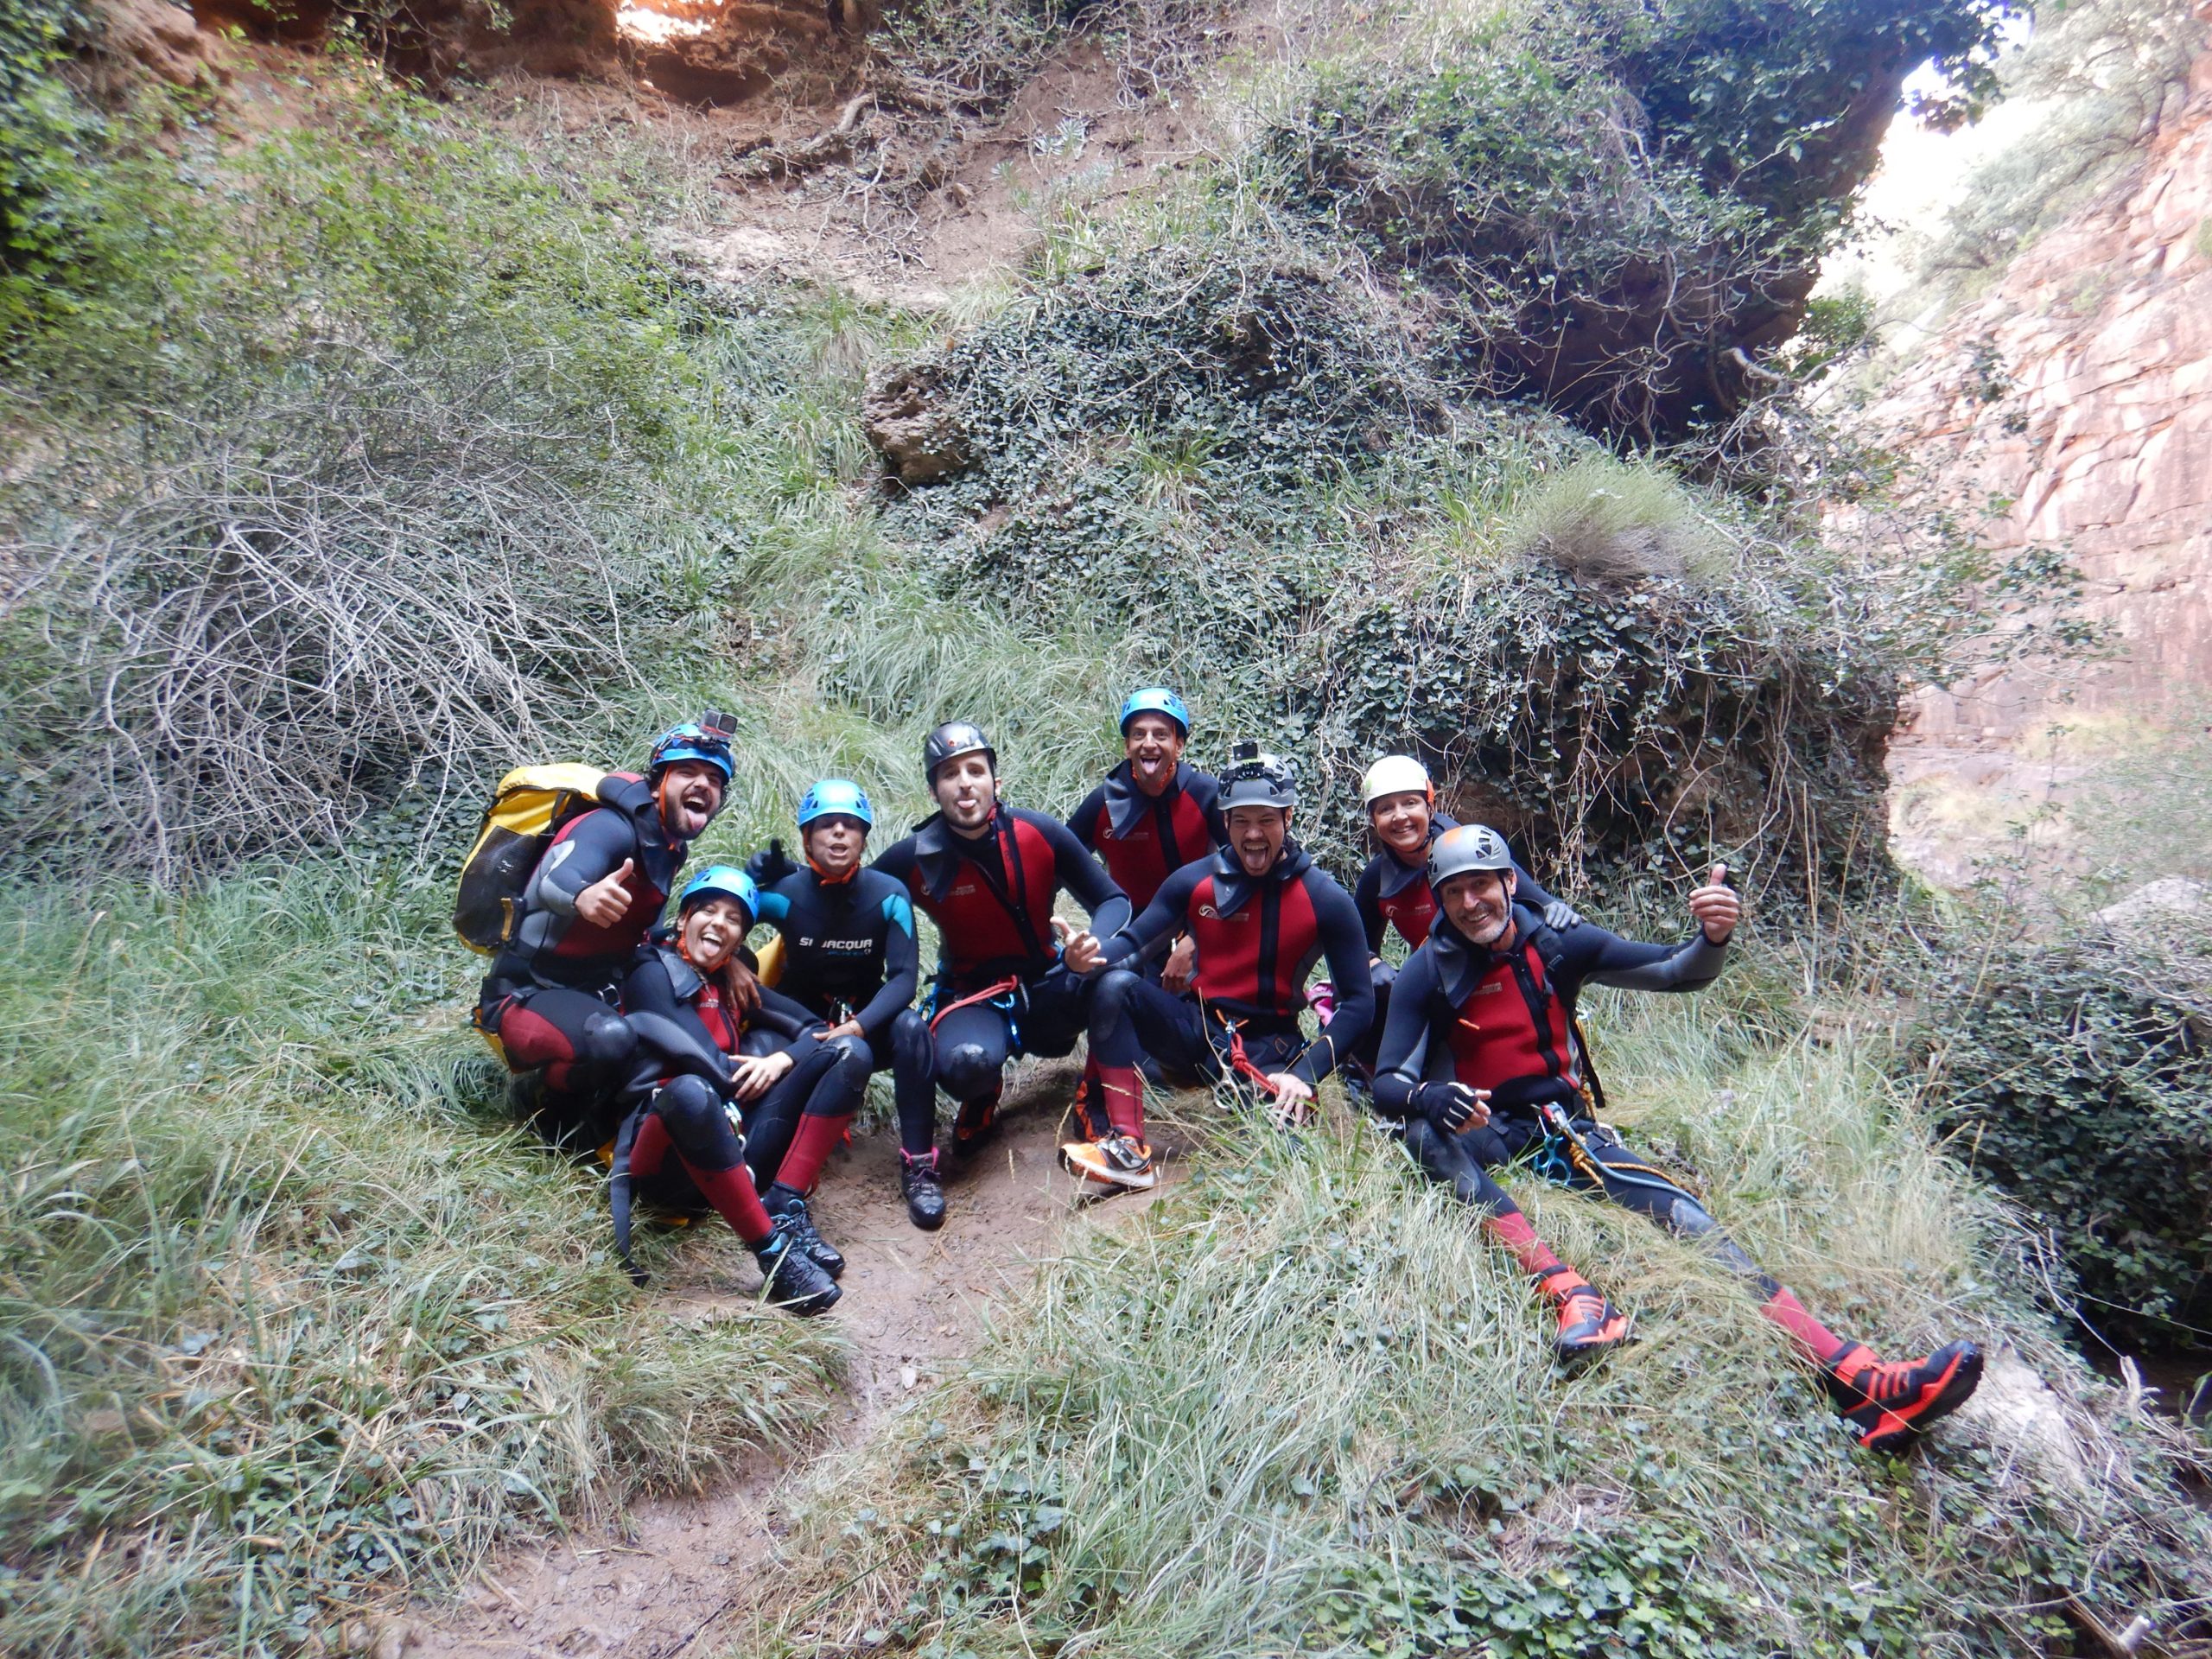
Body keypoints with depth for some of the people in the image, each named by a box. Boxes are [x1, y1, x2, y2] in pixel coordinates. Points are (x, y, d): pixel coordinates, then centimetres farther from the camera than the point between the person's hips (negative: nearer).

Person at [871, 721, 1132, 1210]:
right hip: (973, 995, -2)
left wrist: (1093, 943, -27)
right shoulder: (912, 859, -11)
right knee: (965, 1063, -39)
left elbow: (1114, 900, -6)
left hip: (1047, 988, 2)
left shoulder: (1040, 833, -10)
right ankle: (982, 1099, 0)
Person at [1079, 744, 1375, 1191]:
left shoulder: (1327, 901, -8)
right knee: (1115, 985, -25)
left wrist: (1304, 1074, -21)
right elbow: (1133, 943, -2)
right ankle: (1132, 1151, -24)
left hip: (1268, 1050, -2)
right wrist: (1090, 954, -27)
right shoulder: (1194, 881, -2)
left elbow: (1359, 1002, -8)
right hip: (1196, 1029, 2)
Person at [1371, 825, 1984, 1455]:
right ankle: (1567, 1289, -45)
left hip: (1565, 1125, 2)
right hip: (1484, 1134, -2)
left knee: (1684, 1214, -19)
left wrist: (1714, 937, -28)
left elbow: (1679, 973, -5)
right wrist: (1429, 1099, -39)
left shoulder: (1558, 946, -3)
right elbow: (1386, 1085, -15)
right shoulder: (1426, 974, -9)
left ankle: (1861, 1384, -27)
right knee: (1420, 1131, -34)